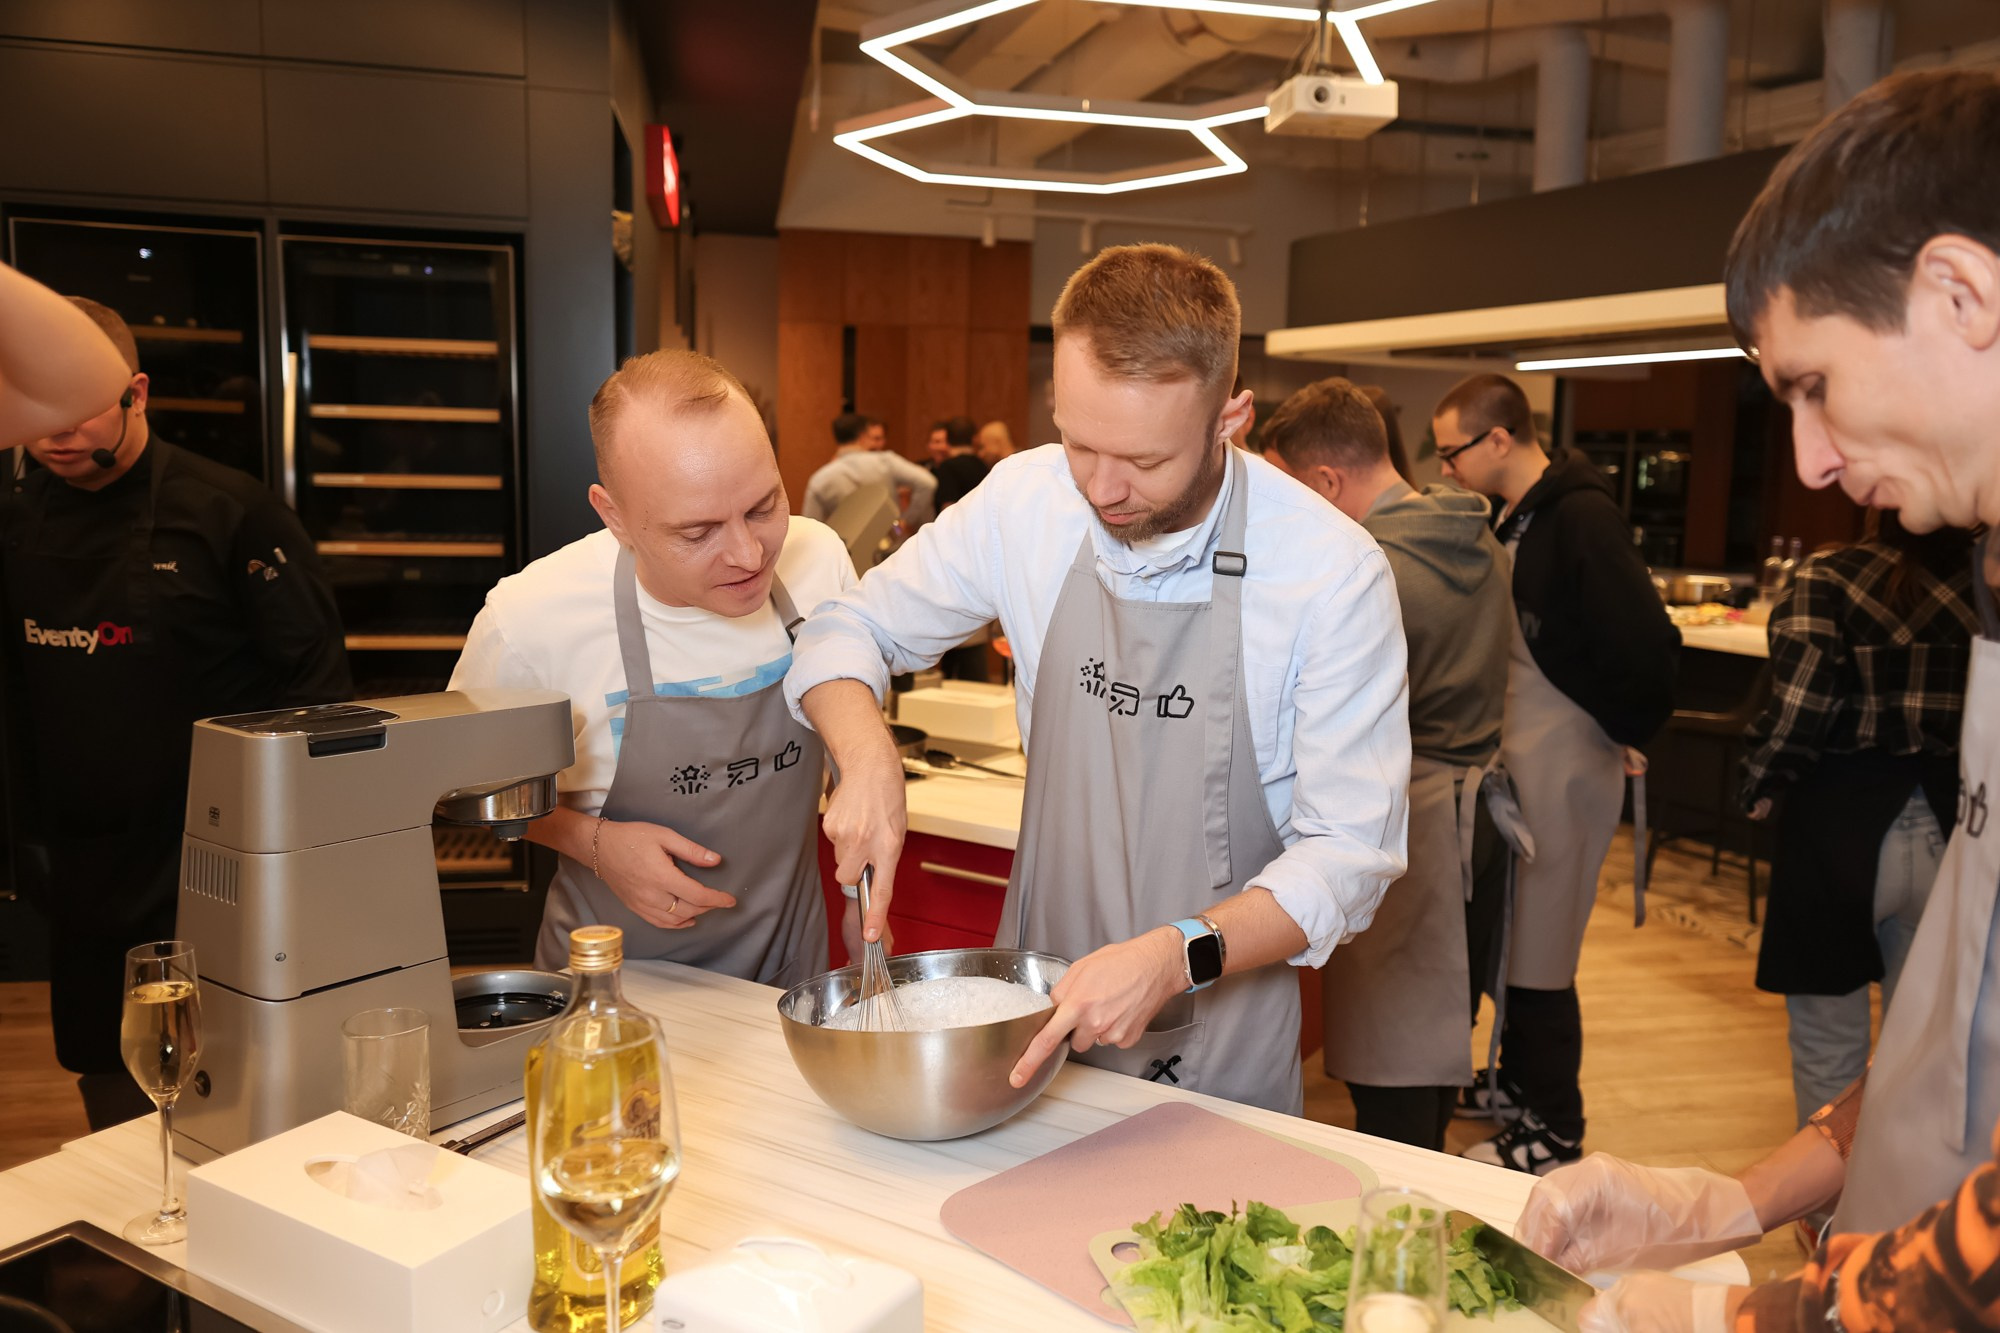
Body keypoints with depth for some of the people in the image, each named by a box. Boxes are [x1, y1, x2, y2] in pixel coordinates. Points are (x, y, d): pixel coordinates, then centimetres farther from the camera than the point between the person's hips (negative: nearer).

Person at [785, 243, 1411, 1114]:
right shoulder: (1025, 504, -10)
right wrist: (869, 761, -17)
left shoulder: (1334, 571, -19)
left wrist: (1178, 955, -32)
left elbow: (1348, 855, -16)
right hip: (1039, 995, 3)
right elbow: (850, 628, 3)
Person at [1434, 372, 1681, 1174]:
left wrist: (1620, 730, -10)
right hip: (1517, 760, 9)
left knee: (1538, 954, 1)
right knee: (1499, 937, 18)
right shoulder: (1513, 518, 10)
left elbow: (1648, 645, -23)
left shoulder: (1582, 518, -19)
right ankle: (1517, 1081, 36)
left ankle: (1553, 1131, 16)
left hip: (1564, 768, -9)